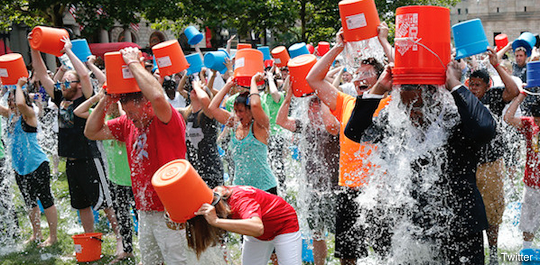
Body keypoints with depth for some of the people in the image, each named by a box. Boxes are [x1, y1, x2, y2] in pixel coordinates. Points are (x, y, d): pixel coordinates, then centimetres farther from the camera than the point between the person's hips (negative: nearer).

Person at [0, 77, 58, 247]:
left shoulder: (29, 114, -11)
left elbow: (21, 103, -31)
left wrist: (19, 86, -17)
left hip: (37, 164, -8)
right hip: (19, 167, 8)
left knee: (46, 200, -2)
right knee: (30, 202, 15)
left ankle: (53, 236, 4)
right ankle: (36, 235, 26)